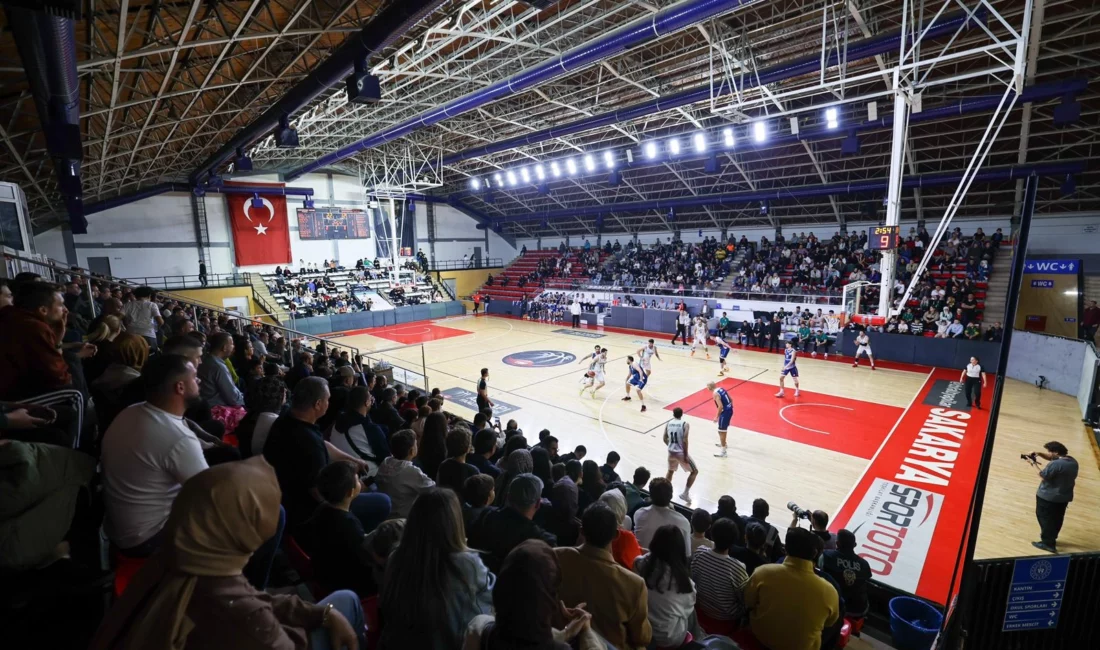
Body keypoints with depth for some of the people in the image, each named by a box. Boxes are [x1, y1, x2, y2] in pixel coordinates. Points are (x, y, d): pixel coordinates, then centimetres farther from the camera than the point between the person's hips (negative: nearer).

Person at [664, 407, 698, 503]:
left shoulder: (668, 424, 2)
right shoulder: (685, 424, -12)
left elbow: (665, 439, 6)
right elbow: (685, 441, -19)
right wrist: (686, 455, -13)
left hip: (671, 452, 5)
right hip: (681, 453, -5)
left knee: (670, 471, 28)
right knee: (695, 471, 13)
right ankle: (685, 493, 9)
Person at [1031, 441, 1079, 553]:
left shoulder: (1055, 464, -29)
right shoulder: (1072, 461, 0)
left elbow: (1042, 475, -20)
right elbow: (1052, 458, 12)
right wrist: (1039, 454, -3)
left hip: (1048, 497, -9)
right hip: (1064, 496, 9)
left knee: (1044, 518, 5)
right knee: (1057, 518, 21)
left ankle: (1048, 543, 11)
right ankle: (1051, 539, 36)